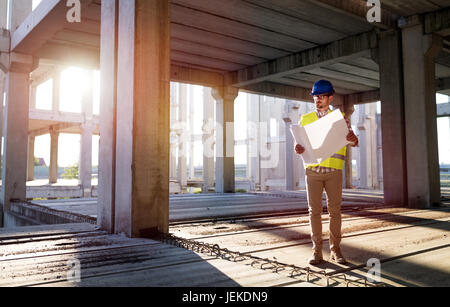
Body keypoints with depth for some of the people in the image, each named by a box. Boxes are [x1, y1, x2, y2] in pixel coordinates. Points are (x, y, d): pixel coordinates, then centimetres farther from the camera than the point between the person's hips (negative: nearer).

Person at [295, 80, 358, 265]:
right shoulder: (305, 119, 12)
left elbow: (352, 141, 1)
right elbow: (299, 142, 9)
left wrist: (353, 139, -24)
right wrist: (298, 149, -16)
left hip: (334, 170, -1)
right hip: (313, 170, 1)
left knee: (335, 210, 3)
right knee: (314, 211, 1)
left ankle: (335, 250, 13)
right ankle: (317, 251, 8)